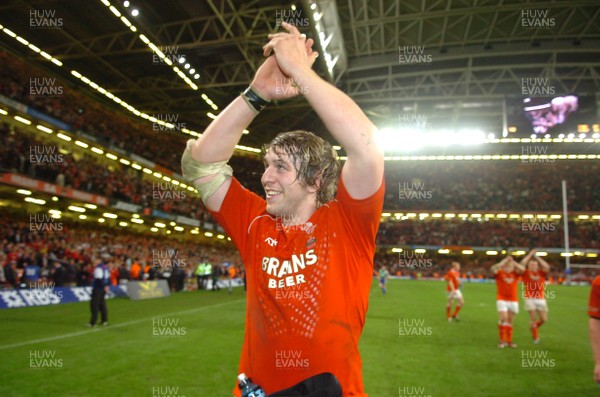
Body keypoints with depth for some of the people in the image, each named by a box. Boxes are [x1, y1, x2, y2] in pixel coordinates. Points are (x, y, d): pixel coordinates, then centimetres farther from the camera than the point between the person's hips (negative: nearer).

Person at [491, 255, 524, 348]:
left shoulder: (515, 273, 4)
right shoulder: (499, 273, -4)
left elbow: (522, 269, -14)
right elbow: (493, 269, -25)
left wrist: (512, 262, -13)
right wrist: (504, 261, -23)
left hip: (513, 300, 3)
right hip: (502, 299, -3)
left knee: (510, 321, 11)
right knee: (503, 318, -16)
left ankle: (509, 341, 23)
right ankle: (502, 340, -2)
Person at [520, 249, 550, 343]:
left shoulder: (541, 273, 12)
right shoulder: (525, 273, 4)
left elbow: (547, 267, -4)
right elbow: (522, 264, -11)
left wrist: (537, 257, 2)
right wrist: (530, 254, -2)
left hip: (541, 299, 3)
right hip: (530, 299, -3)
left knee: (544, 319, 0)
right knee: (533, 319, -5)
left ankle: (534, 327, 31)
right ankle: (535, 337, 10)